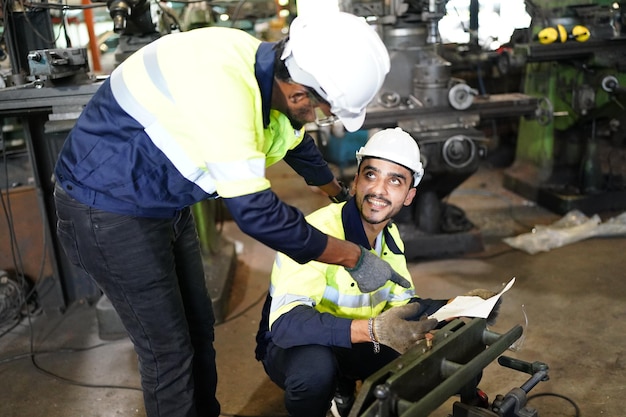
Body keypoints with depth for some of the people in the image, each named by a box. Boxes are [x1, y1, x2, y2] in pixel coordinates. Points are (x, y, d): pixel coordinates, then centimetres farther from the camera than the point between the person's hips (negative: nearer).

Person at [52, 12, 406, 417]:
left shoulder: (273, 74, -6)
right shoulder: (221, 84, -35)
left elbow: (298, 144, 16)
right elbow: (257, 211, -33)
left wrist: (344, 197, 30)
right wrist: (355, 258, -21)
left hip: (166, 205, 8)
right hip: (108, 210, -8)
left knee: (199, 327, 17)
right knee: (168, 350, 2)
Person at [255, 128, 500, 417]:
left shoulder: (391, 238, -2)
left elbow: (401, 304, 8)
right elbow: (285, 322, -38)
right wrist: (371, 330, -49)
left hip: (353, 346, 7)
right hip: (292, 346, -7)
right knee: (316, 365, -39)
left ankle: (343, 392, 17)